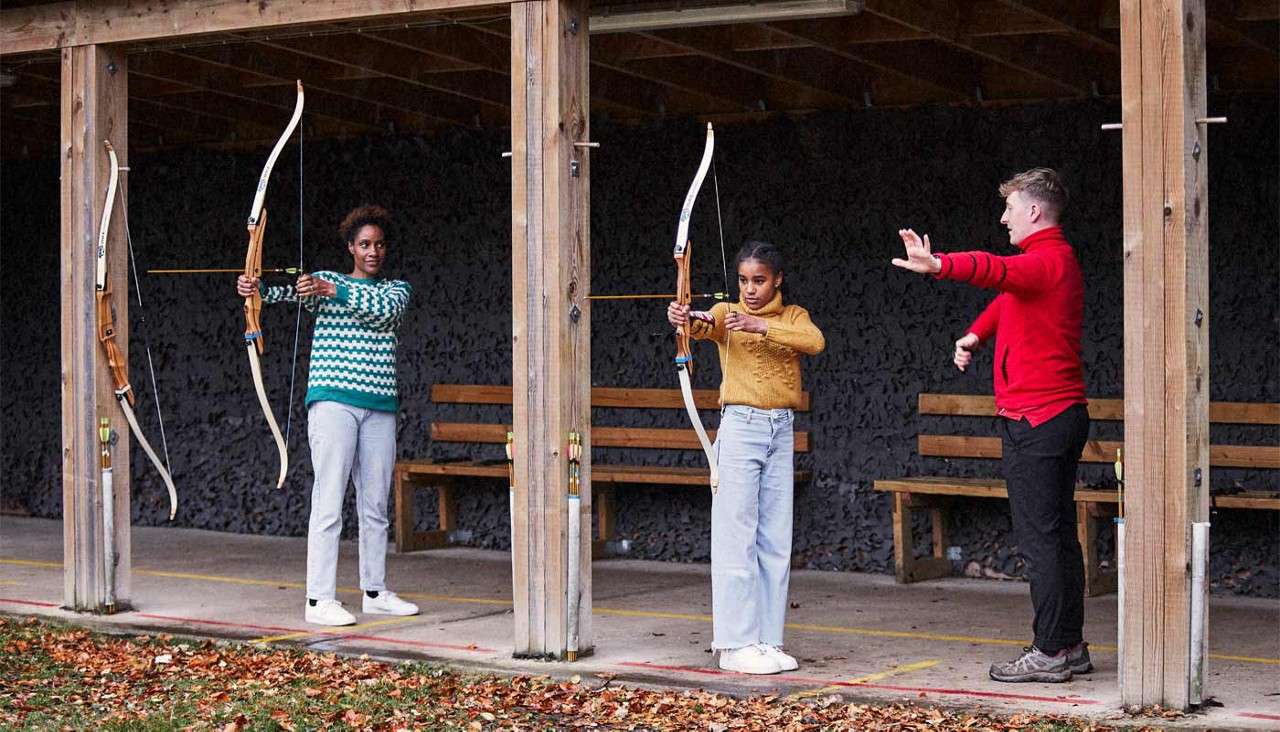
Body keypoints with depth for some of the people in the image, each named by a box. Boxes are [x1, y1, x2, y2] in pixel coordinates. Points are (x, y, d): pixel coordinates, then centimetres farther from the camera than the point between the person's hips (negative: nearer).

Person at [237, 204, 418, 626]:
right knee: (329, 500, -9)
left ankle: (375, 592, 20)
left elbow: (385, 309, -9)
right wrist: (258, 289, -35)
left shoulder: (397, 289, 14)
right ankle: (319, 599, -10)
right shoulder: (322, 281, 7)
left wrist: (333, 291, -21)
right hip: (333, 400, -4)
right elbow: (290, 293, -13)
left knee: (376, 504, 9)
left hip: (380, 406, 4)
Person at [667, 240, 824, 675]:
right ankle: (735, 644, -5)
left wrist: (763, 327, -26)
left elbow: (815, 342, -13)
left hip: (781, 431, 4)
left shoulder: (793, 316, 9)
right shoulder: (727, 313, 1)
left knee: (776, 541, 6)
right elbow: (706, 327, -23)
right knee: (737, 537, -6)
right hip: (741, 427, -4)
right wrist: (684, 320, -46)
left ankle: (766, 641, 11)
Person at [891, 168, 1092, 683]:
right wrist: (975, 335, 10)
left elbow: (998, 271, -34)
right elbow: (1007, 297, 28)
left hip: (1034, 418, -10)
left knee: (1038, 537, -8)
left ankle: (1050, 651, -5)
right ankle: (1070, 646, 17)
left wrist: (939, 265, -51)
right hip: (1063, 414, 10)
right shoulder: (1060, 260, 20)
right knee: (1059, 534, 13)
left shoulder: (1047, 259, -14)